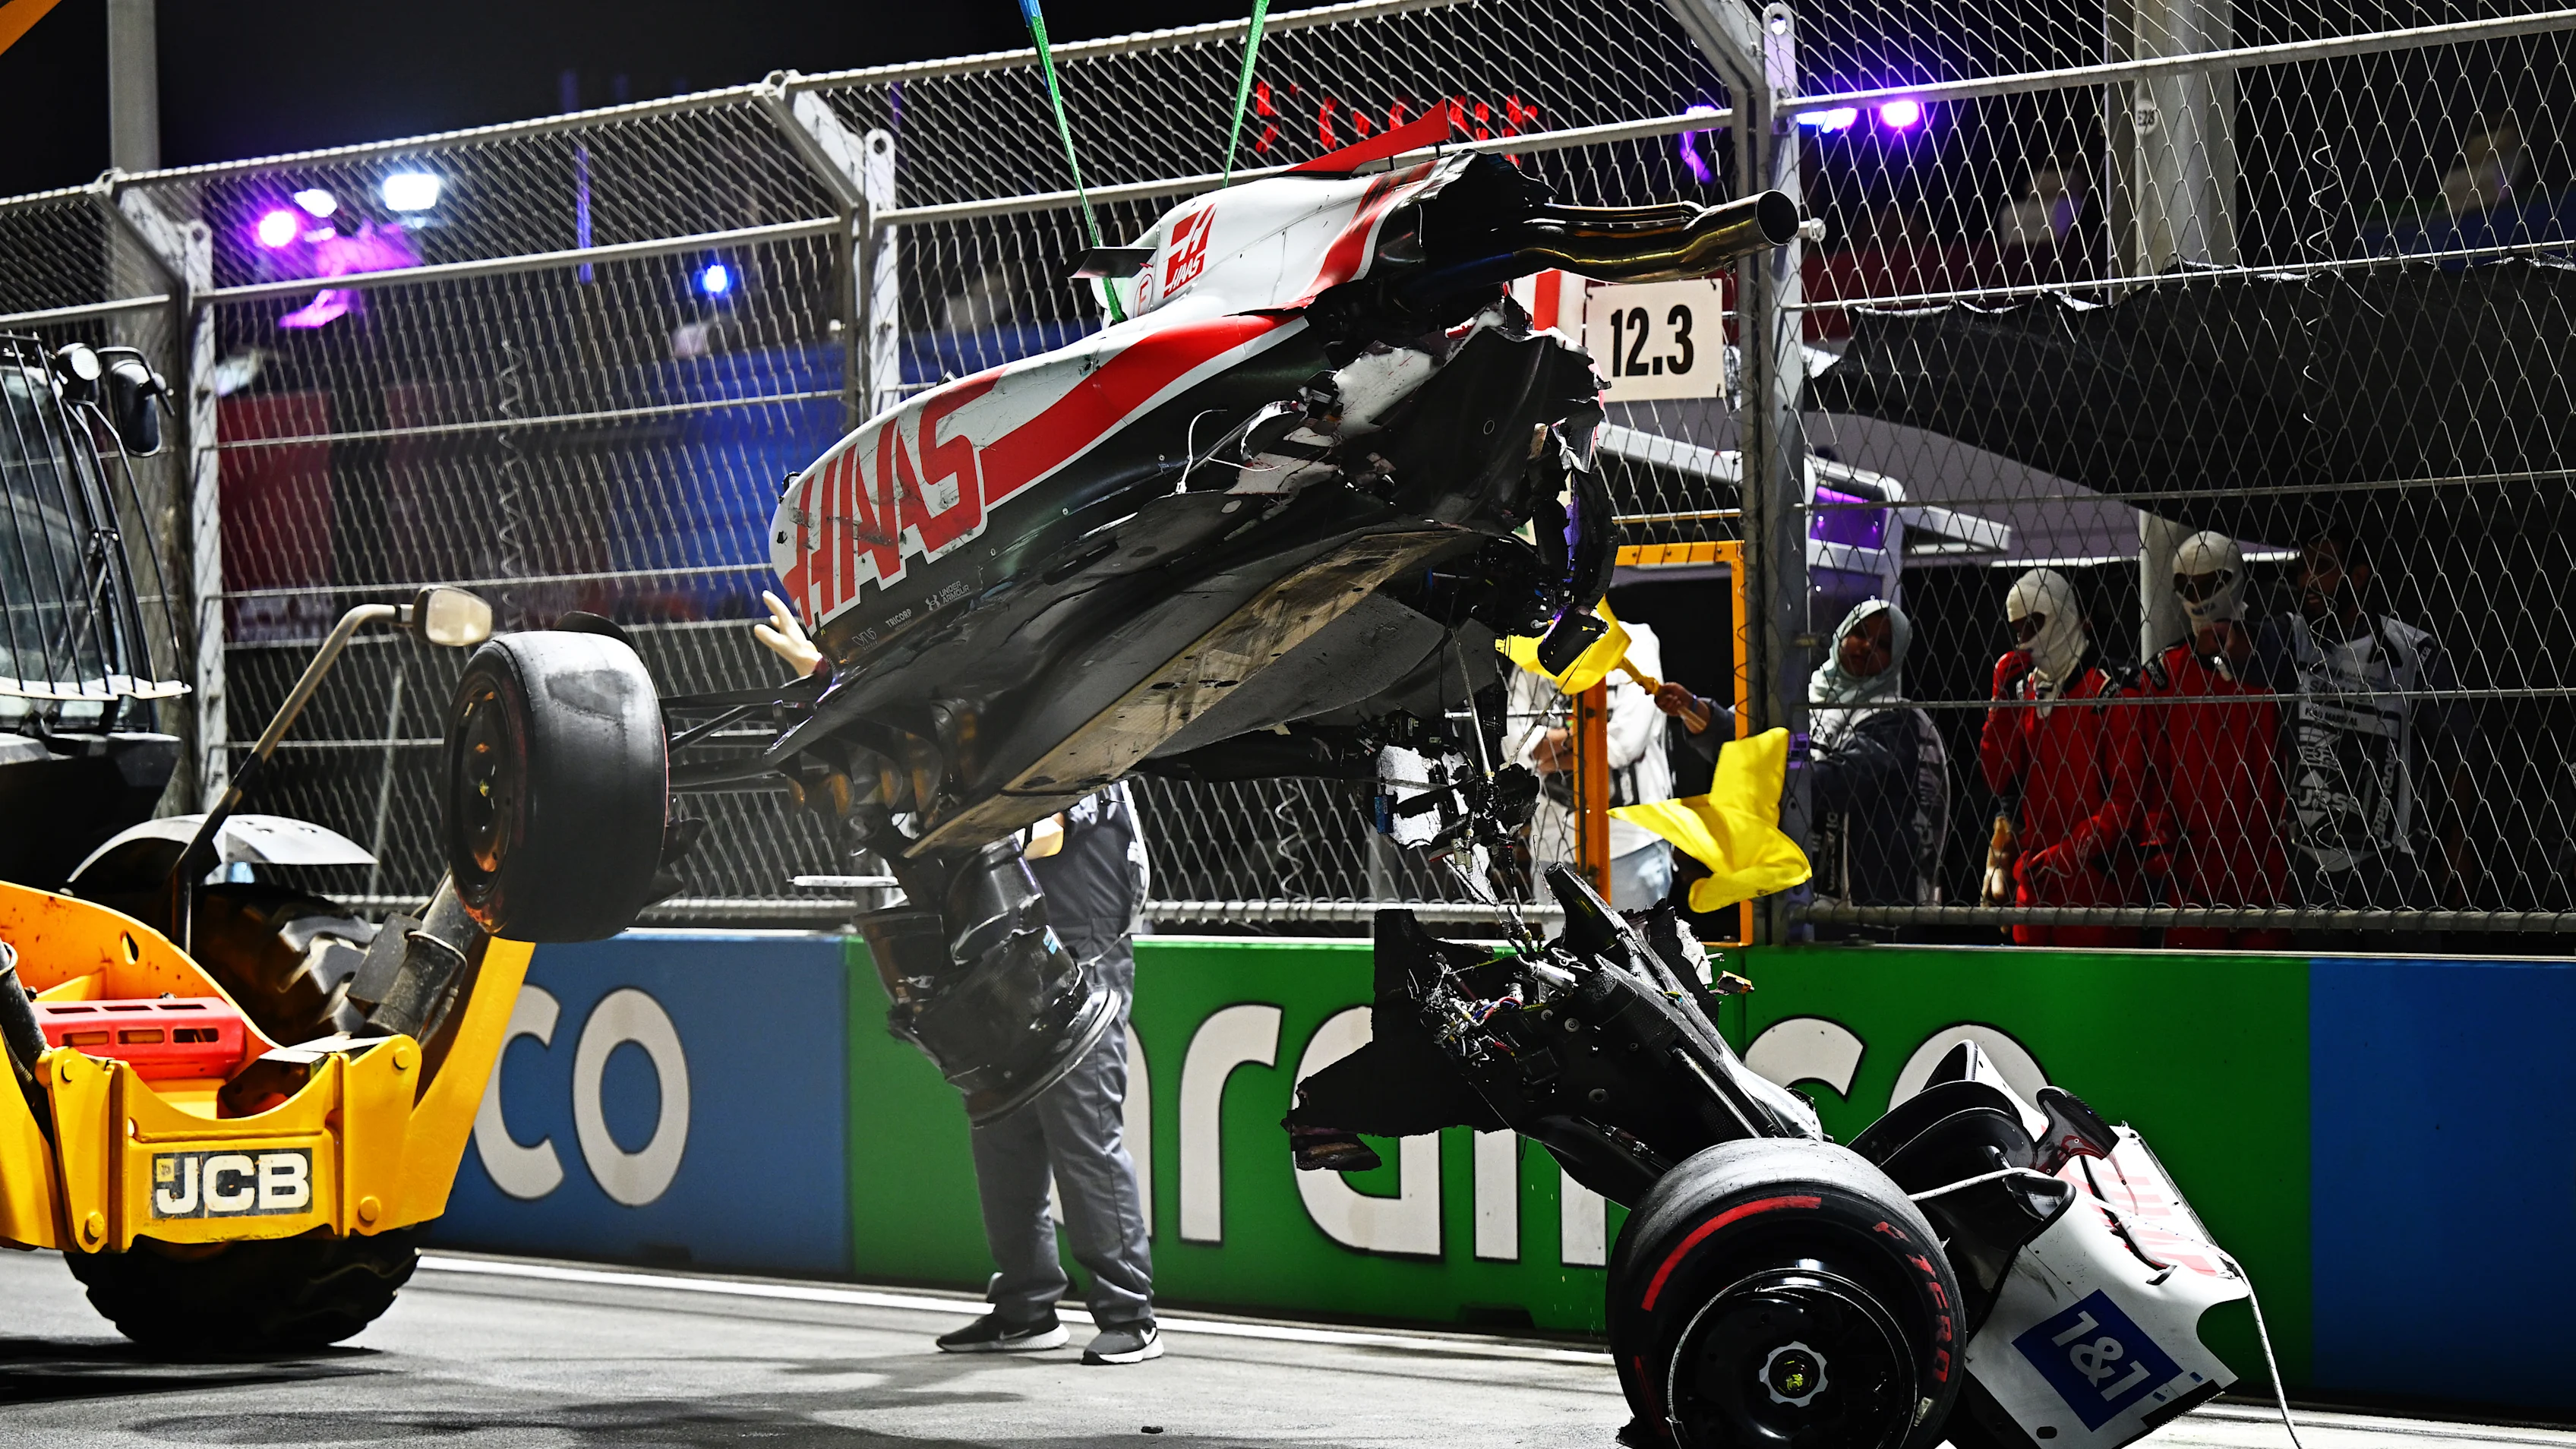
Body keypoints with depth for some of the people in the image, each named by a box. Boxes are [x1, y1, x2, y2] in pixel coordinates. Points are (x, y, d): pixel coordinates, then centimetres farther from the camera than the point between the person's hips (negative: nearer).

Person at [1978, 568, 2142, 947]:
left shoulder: (2107, 691, -8)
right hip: (2034, 874, 7)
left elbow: (2127, 795, -12)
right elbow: (2001, 780, 9)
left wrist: (2069, 854, -14)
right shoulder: (2023, 687, 15)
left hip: (2094, 875, -7)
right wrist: (2004, 697, 2)